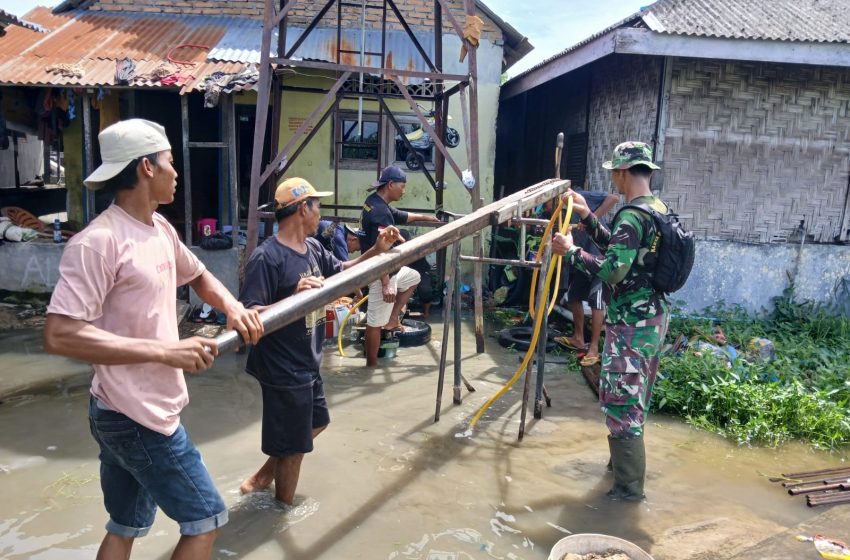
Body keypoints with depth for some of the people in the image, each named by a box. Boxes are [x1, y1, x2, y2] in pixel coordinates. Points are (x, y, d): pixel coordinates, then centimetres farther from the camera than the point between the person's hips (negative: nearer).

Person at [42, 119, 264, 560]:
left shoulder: (160, 229, 6)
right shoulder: (98, 241, -21)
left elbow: (197, 276, 23)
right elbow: (59, 335, -27)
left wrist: (232, 307, 2)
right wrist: (164, 351, -29)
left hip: (133, 412, 9)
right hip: (138, 416, -9)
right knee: (205, 519, 3)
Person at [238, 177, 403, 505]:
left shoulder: (313, 248, 2)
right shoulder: (266, 257, -24)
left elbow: (341, 271, 19)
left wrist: (377, 250, 5)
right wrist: (294, 298, -43)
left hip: (308, 364, 10)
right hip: (284, 370, -10)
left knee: (316, 422, 29)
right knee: (292, 446, 9)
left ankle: (264, 475, 45)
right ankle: (284, 509, 33)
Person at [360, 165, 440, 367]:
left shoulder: (376, 202, 7)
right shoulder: (379, 212, -25)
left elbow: (399, 216, 27)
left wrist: (424, 217, 37)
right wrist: (386, 285, -30)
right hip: (381, 274, -10)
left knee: (413, 278, 29)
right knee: (376, 321, 0)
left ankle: (392, 319, 25)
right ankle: (371, 365, 11)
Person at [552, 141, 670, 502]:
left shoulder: (632, 217, -21)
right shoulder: (660, 209, 10)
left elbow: (612, 271, -28)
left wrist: (571, 251, -18)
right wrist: (587, 216, 15)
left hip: (632, 324, -10)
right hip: (653, 317, 10)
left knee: (621, 401, -2)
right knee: (636, 398, 22)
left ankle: (629, 487, 8)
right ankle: (625, 461, 39)